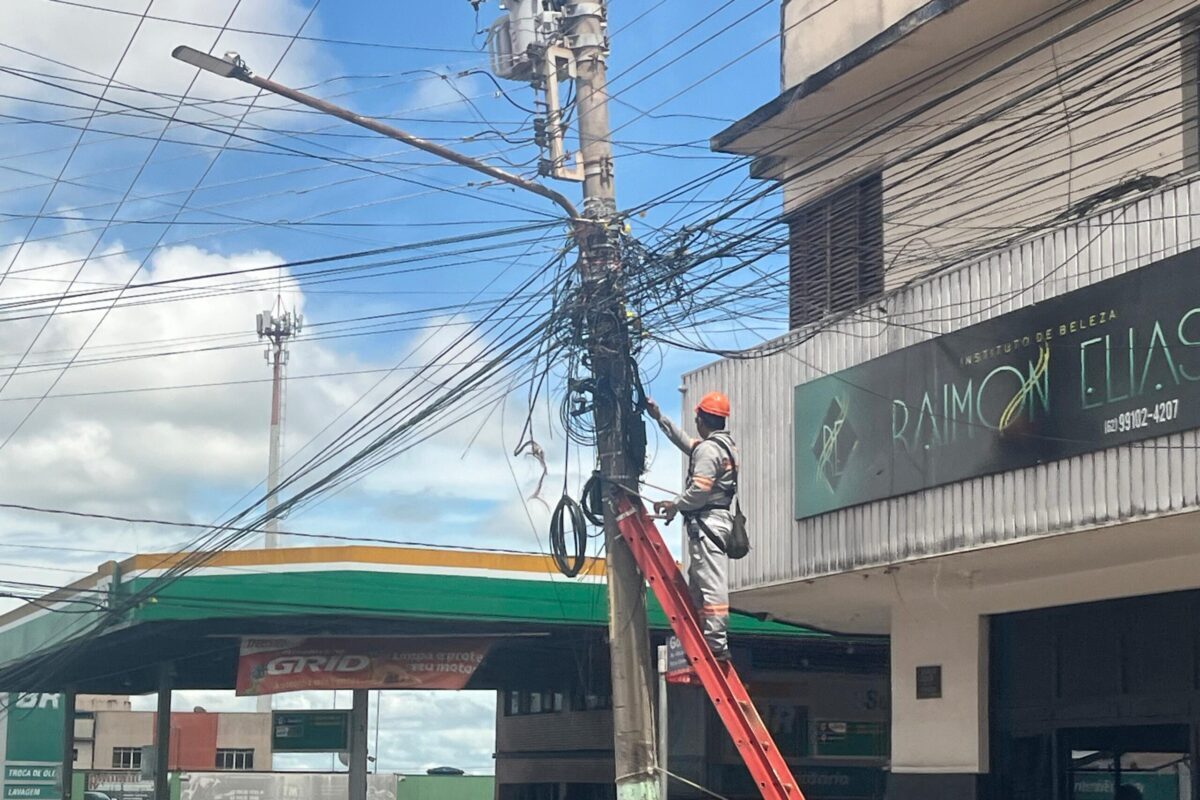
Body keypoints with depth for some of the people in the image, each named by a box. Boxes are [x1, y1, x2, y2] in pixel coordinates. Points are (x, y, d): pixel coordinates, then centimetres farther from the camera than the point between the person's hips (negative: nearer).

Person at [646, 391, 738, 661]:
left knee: (712, 586, -14)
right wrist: (659, 418, 36)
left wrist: (675, 504, -5)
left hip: (706, 522, -11)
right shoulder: (725, 445, 19)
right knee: (697, 586, 14)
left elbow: (699, 489, -21)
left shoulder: (708, 449, -13)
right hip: (717, 520, 11)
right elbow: (685, 442, 32)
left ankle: (717, 645, -17)